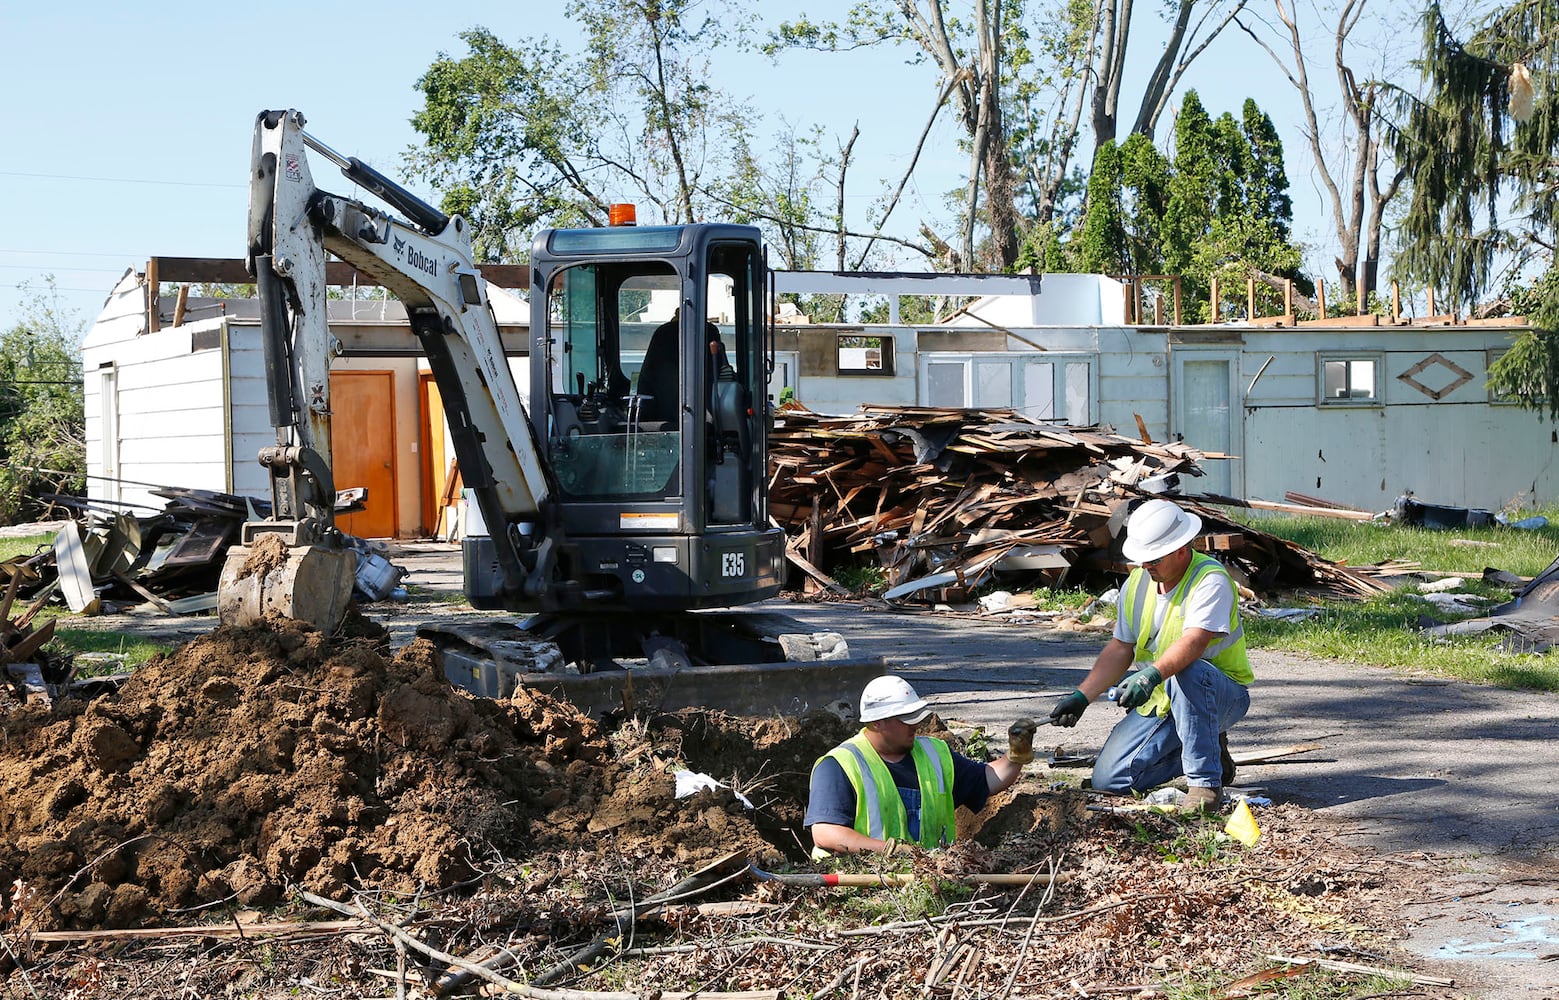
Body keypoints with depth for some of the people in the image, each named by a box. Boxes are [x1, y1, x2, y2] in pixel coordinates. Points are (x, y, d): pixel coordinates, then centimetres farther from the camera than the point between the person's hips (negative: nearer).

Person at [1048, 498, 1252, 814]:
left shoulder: (1210, 580, -20)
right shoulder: (1137, 582, 3)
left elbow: (1194, 641, -36)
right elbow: (1120, 649, 6)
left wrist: (1151, 675, -53)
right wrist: (1081, 697, -6)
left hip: (1222, 694, -7)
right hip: (1159, 700, 7)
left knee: (1187, 671, -41)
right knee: (1108, 779, -7)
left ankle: (1205, 782, -28)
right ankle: (1208, 750, 12)